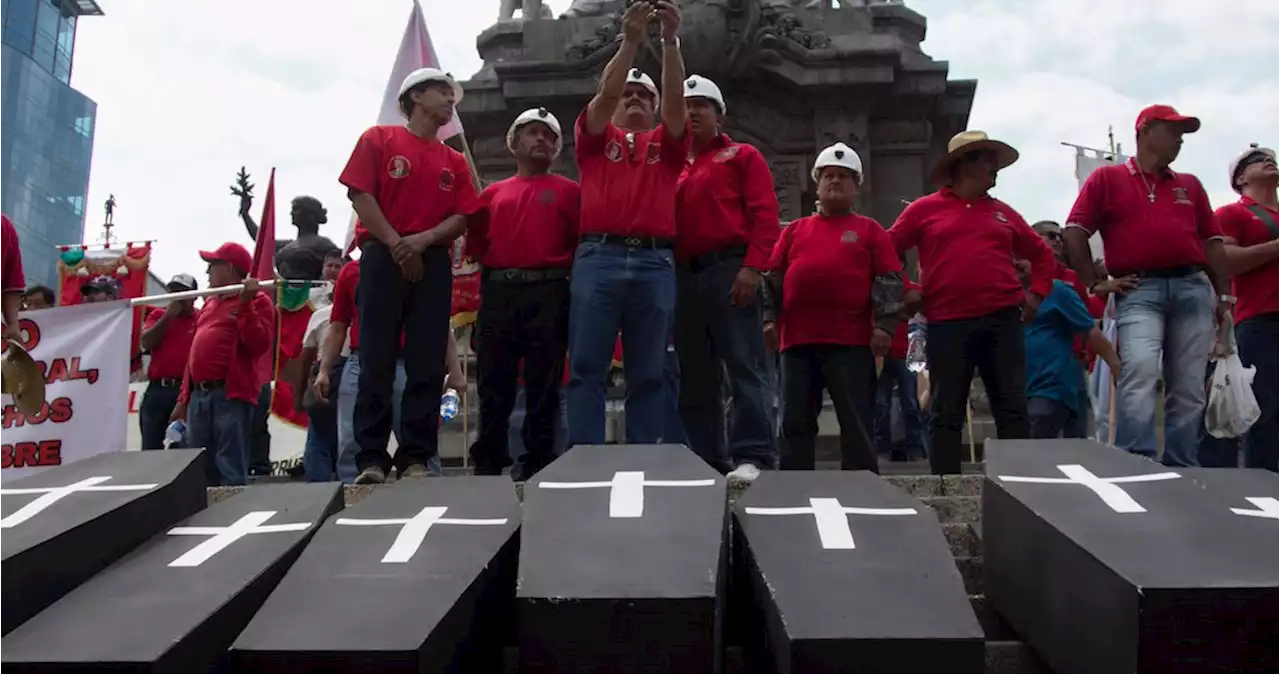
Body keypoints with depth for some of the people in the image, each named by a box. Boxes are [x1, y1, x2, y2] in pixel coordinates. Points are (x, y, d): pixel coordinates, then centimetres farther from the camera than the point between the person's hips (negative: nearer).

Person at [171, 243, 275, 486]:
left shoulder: (257, 300, 1)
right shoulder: (209, 303, 24)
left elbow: (259, 345, -13)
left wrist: (245, 304, -16)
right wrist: (184, 397, 22)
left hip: (231, 395, -8)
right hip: (198, 396, 8)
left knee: (231, 470, -9)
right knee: (199, 470, 9)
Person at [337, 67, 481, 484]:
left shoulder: (455, 161, 17)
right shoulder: (379, 139, 8)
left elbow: (461, 218, 8)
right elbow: (360, 195, -2)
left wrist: (424, 239, -10)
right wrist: (395, 244, -11)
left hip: (434, 262, 4)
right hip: (383, 257, -3)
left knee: (428, 365, -2)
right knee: (377, 361, -6)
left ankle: (416, 457, 2)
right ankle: (372, 458, -3)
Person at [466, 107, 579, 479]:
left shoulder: (569, 191, 12)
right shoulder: (493, 193, 19)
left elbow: (583, 241, 3)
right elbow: (476, 243, 14)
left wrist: (561, 269, -8)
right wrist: (492, 267, -2)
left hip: (549, 293, -2)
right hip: (498, 292, 2)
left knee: (543, 384, -1)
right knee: (494, 382, 2)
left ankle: (538, 465, 4)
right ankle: (487, 463, 8)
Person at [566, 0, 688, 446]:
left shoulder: (666, 144, 20)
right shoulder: (596, 137, 18)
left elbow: (676, 97, 5)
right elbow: (605, 92, 1)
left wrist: (670, 40, -7)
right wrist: (630, 40, -8)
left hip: (656, 263, 1)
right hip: (599, 257, -1)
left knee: (648, 374, 3)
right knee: (586, 368, -5)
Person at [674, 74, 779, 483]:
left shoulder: (742, 156, 10)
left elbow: (764, 214, -2)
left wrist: (752, 267, -15)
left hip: (729, 270, -5)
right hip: (684, 276, 6)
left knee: (744, 366, -9)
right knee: (695, 375, 6)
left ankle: (752, 457, -10)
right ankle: (707, 461, 11)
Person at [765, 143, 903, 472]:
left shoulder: (870, 230, 11)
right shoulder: (795, 230, 19)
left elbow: (890, 280, 4)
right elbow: (774, 276, 15)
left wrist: (884, 324, -7)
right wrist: (769, 319, 4)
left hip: (851, 340, -3)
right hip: (797, 338, 3)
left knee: (856, 423, -2)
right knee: (795, 422, 4)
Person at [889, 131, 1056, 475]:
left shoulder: (1002, 212, 17)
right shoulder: (925, 209, 6)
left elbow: (1042, 254, 26)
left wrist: (1036, 293, 13)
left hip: (1003, 320, 3)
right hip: (947, 324, -3)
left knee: (1013, 409, 2)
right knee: (947, 414, 1)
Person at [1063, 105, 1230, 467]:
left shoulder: (1190, 185, 22)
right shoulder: (1107, 178, 9)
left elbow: (1212, 242, 20)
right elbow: (1074, 233, 2)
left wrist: (1224, 295, 11)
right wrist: (1095, 284, -4)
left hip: (1193, 288, 5)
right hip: (1139, 291, -4)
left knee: (1189, 389, 3)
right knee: (1139, 373, -22)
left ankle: (1182, 471, 10)